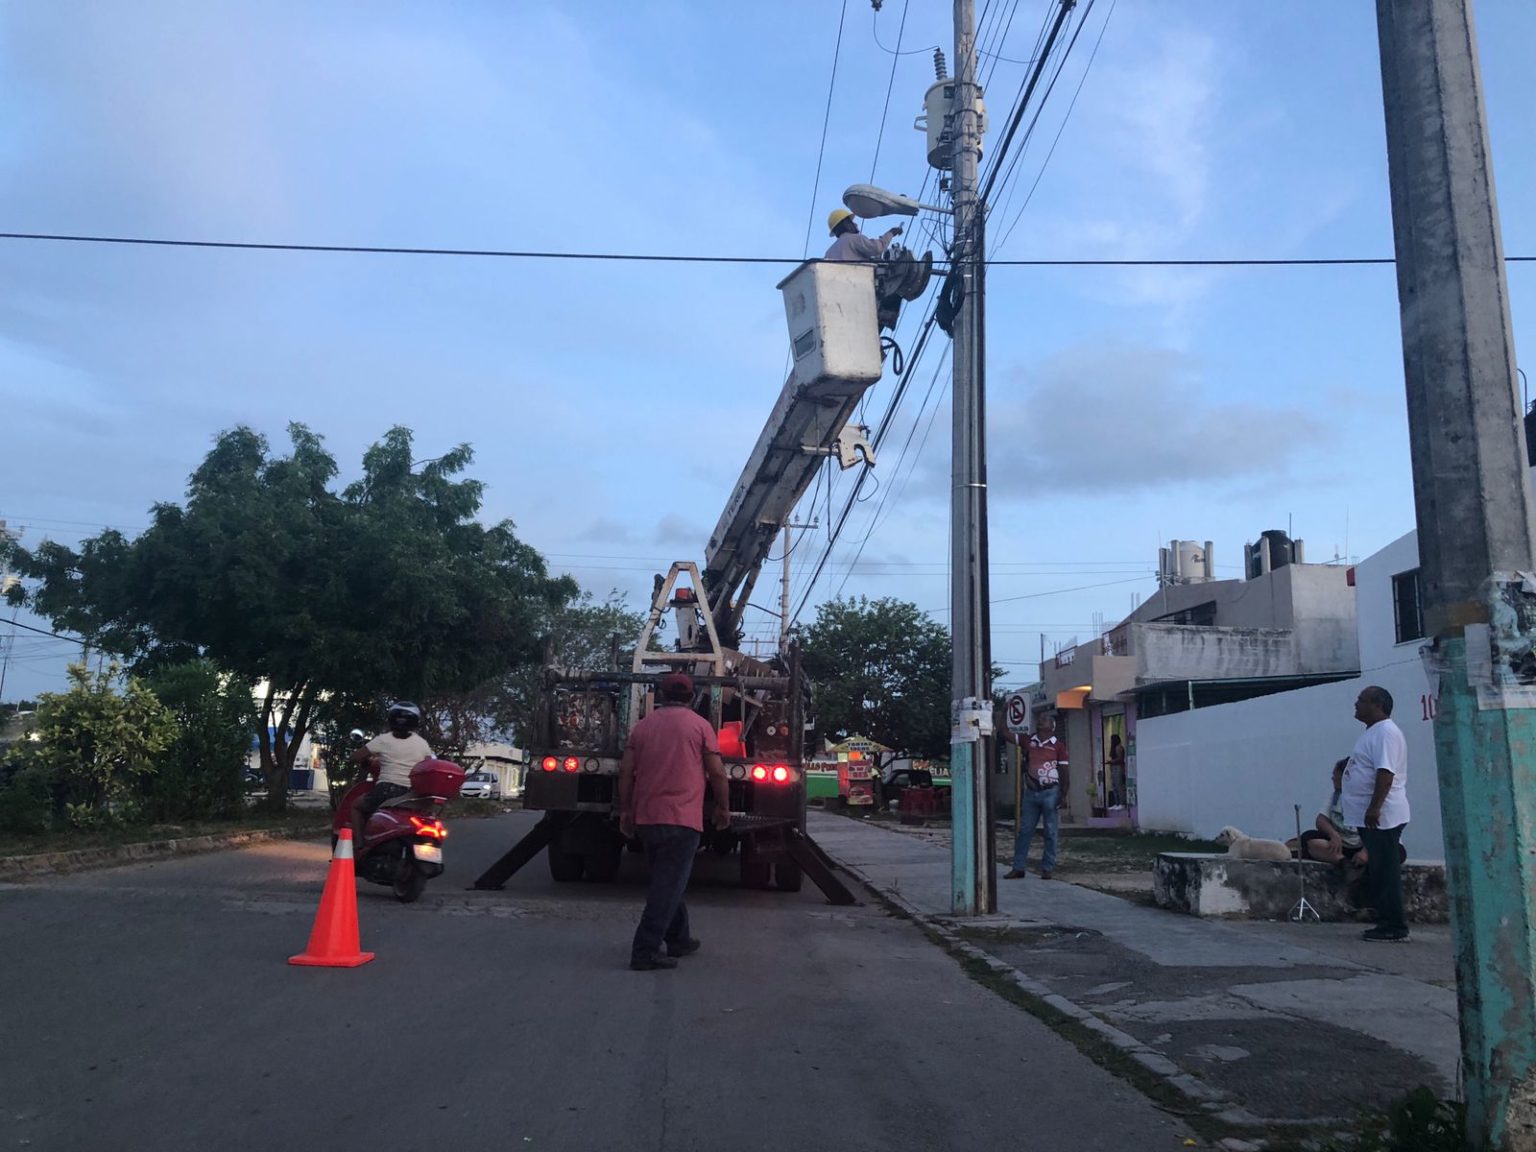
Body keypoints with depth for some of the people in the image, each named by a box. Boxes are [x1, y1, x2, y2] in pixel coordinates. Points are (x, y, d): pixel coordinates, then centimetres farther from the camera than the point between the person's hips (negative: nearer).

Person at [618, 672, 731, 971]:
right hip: (682, 818, -5)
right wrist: (723, 807, 10)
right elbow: (717, 773, -2)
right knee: (669, 885, -3)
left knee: (666, 881, 19)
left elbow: (626, 772, 6)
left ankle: (678, 939, 30)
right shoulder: (699, 725, -1)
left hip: (646, 818, 5)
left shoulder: (642, 726, 9)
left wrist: (625, 810, 14)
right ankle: (645, 951, -7)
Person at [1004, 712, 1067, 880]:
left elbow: (1064, 772, -1)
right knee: (1024, 830, 5)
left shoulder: (1058, 746, -1)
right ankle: (1018, 867, 9)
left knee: (1050, 832, 3)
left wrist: (1063, 795, -8)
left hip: (1050, 792, -3)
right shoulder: (1029, 742, 8)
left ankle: (1047, 868, 11)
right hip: (1031, 792, 3)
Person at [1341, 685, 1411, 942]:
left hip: (1381, 817, -11)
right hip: (1372, 817, 11)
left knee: (1386, 873, -7)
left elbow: (1385, 772, -24)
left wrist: (1375, 807, -28)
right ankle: (1386, 923, 19)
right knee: (1377, 873, 13)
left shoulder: (1385, 732, -14)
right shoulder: (1374, 732, 19)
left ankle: (1394, 928, -3)